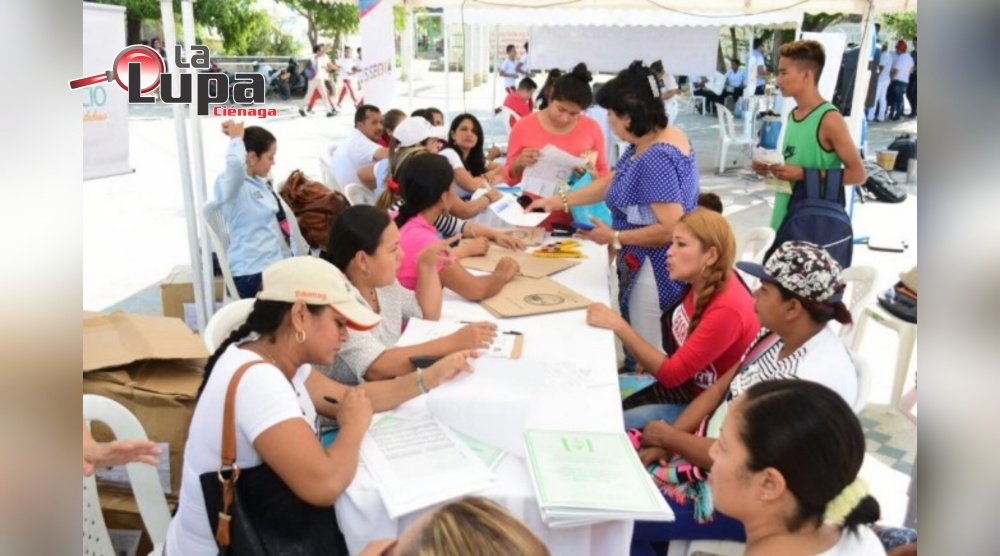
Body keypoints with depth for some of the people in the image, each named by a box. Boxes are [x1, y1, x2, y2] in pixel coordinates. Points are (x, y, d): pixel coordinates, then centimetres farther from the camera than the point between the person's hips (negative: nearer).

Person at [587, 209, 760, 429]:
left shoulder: (727, 310, -29)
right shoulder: (705, 283, -5)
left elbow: (671, 374, -27)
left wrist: (618, 325, -28)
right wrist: (650, 360, -9)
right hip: (685, 381, 8)